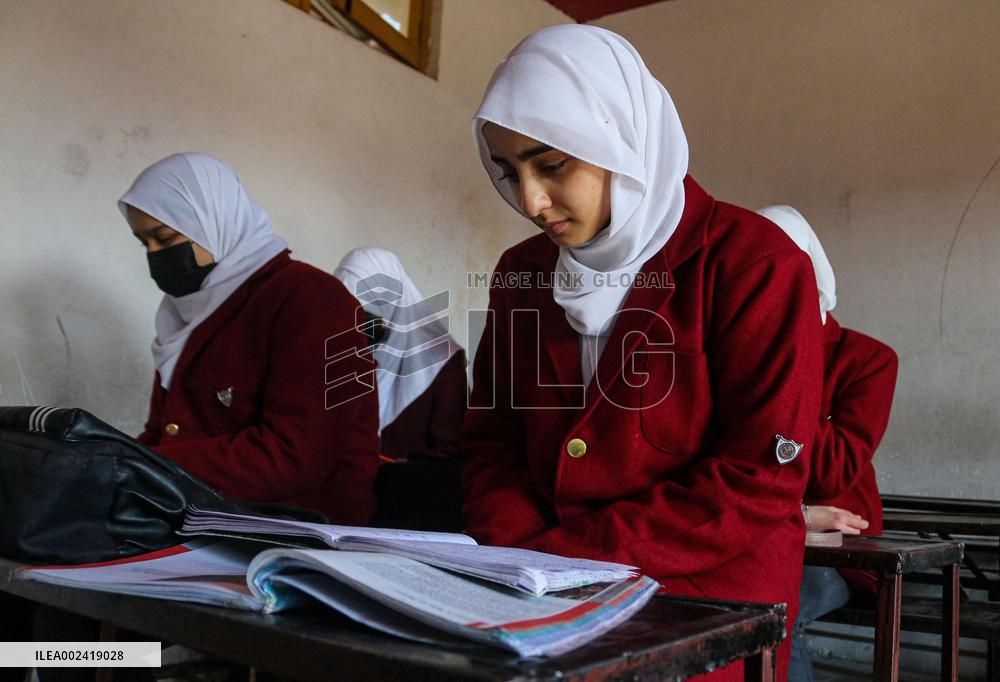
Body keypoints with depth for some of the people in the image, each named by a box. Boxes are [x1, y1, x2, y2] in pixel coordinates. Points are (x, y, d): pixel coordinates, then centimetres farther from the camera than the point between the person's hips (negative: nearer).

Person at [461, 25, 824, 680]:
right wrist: (524, 555, -8)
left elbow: (761, 481, -12)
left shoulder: (754, 263, -7)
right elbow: (492, 443, 11)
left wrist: (571, 556, -17)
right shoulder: (521, 273, 10)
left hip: (707, 603, -4)